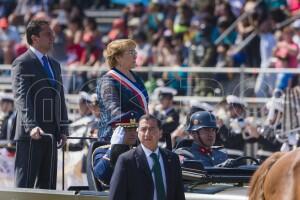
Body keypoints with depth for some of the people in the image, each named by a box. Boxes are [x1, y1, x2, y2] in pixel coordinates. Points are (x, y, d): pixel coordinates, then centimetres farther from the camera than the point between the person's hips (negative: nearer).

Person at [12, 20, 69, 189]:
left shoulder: (55, 65, 19)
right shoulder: (22, 64, -5)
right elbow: (22, 97, -16)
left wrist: (63, 129, 10)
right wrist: (31, 126, -28)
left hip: (51, 134, 8)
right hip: (30, 136, -7)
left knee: (47, 185, 7)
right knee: (25, 184, -6)